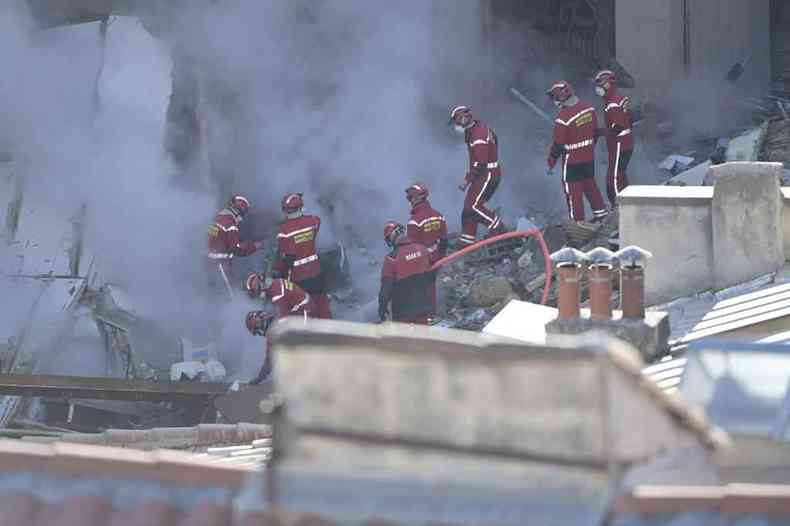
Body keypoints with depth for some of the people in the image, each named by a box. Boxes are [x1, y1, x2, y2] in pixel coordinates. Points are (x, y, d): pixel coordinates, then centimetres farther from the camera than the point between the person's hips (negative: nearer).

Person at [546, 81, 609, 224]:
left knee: (573, 190, 6)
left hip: (572, 160, -7)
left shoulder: (564, 118, -25)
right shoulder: (589, 108, -5)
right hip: (589, 156, 7)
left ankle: (577, 221, 13)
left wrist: (551, 164, -6)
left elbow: (558, 145, -18)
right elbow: (594, 131, 9)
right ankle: (600, 212, 33)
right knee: (589, 184, 23)